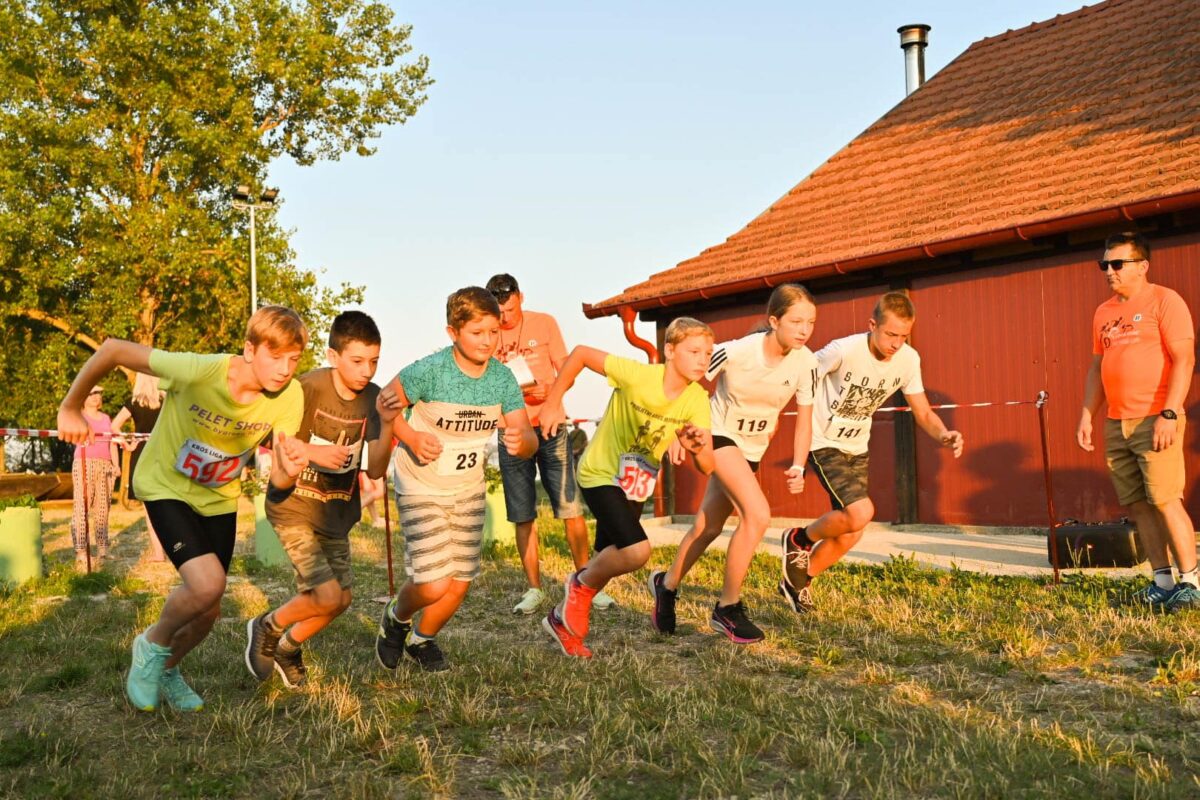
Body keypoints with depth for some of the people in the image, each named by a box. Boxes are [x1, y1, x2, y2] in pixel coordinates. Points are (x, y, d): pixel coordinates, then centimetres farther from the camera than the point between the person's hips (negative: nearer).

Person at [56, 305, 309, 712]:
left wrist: (289, 470, -41)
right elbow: (113, 349, -24)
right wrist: (70, 409, -15)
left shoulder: (289, 397, -23)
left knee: (207, 611, 9)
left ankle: (167, 669, 42)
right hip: (166, 487, -4)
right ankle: (153, 645, 7)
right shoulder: (200, 372, -35)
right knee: (207, 583, -25)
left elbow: (277, 482, -17)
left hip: (219, 498, 4)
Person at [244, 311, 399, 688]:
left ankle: (288, 647, 38)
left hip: (337, 513, 6)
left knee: (340, 600, 11)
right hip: (294, 507, -6)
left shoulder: (373, 398, -6)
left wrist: (387, 424, -23)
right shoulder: (309, 387, -20)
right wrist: (313, 452, -29)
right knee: (326, 596, -15)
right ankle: (267, 627, 15)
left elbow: (375, 470, -9)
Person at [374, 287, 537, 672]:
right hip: (421, 486, -5)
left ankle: (422, 639, 39)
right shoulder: (430, 370, -23)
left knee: (460, 583, 9)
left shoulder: (502, 377, -11)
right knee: (433, 584, -13)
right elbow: (384, 404, -11)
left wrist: (520, 441, -35)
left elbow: (528, 439, -11)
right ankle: (397, 617, 23)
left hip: (469, 488, 5)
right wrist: (411, 438, -26)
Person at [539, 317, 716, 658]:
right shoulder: (638, 376, -27)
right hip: (601, 474, -6)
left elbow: (706, 467, -17)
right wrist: (553, 404, -14)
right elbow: (580, 353, -18)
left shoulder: (697, 400, -14)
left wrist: (698, 446, -40)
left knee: (609, 560, 16)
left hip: (637, 485, 6)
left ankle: (562, 618, 39)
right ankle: (582, 584, 4)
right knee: (637, 551, -25)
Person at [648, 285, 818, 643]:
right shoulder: (737, 351, -26)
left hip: (753, 447, 5)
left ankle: (667, 584, 38)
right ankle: (728, 609, -8)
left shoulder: (805, 363, -14)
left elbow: (804, 422, -5)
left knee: (709, 526, 13)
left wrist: (798, 467, -17)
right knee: (758, 513, -22)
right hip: (720, 434, -5)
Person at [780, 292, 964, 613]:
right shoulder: (843, 350, -26)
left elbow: (923, 413, -3)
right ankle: (800, 540, 6)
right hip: (823, 442, -6)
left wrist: (943, 435, -23)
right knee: (861, 512, -23)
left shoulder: (909, 360, -10)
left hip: (856, 448, 6)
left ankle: (798, 581, 30)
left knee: (850, 535, 6)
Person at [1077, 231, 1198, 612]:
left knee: (1165, 500, -9)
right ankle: (1163, 581, 13)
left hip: (1154, 421, -7)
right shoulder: (1104, 313, 16)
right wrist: (1086, 415, 13)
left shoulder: (1164, 301, -4)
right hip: (1116, 424, 7)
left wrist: (1168, 414, -20)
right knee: (1137, 505, 6)